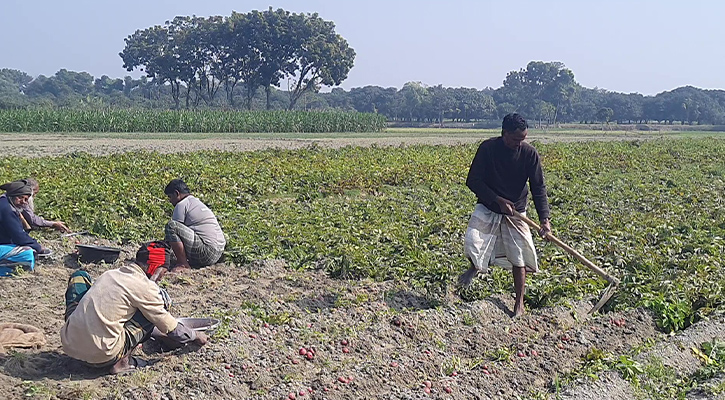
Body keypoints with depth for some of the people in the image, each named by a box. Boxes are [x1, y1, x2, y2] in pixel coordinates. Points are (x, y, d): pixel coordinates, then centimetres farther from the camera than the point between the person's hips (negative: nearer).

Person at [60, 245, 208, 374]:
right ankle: (122, 361, -1)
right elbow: (168, 326, 1)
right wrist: (195, 336, 19)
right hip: (100, 356, -7)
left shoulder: (110, 273, 12)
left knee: (79, 276, 23)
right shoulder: (144, 286, -8)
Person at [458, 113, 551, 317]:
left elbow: (538, 188, -11)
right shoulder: (487, 148, -16)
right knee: (472, 243, -19)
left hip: (516, 211, 1)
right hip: (487, 207, -1)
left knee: (518, 257, 0)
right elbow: (473, 181, -13)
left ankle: (519, 302, 17)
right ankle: (475, 267, 18)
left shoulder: (529, 153, -13)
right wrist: (498, 200, -21)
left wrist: (544, 218, -23)